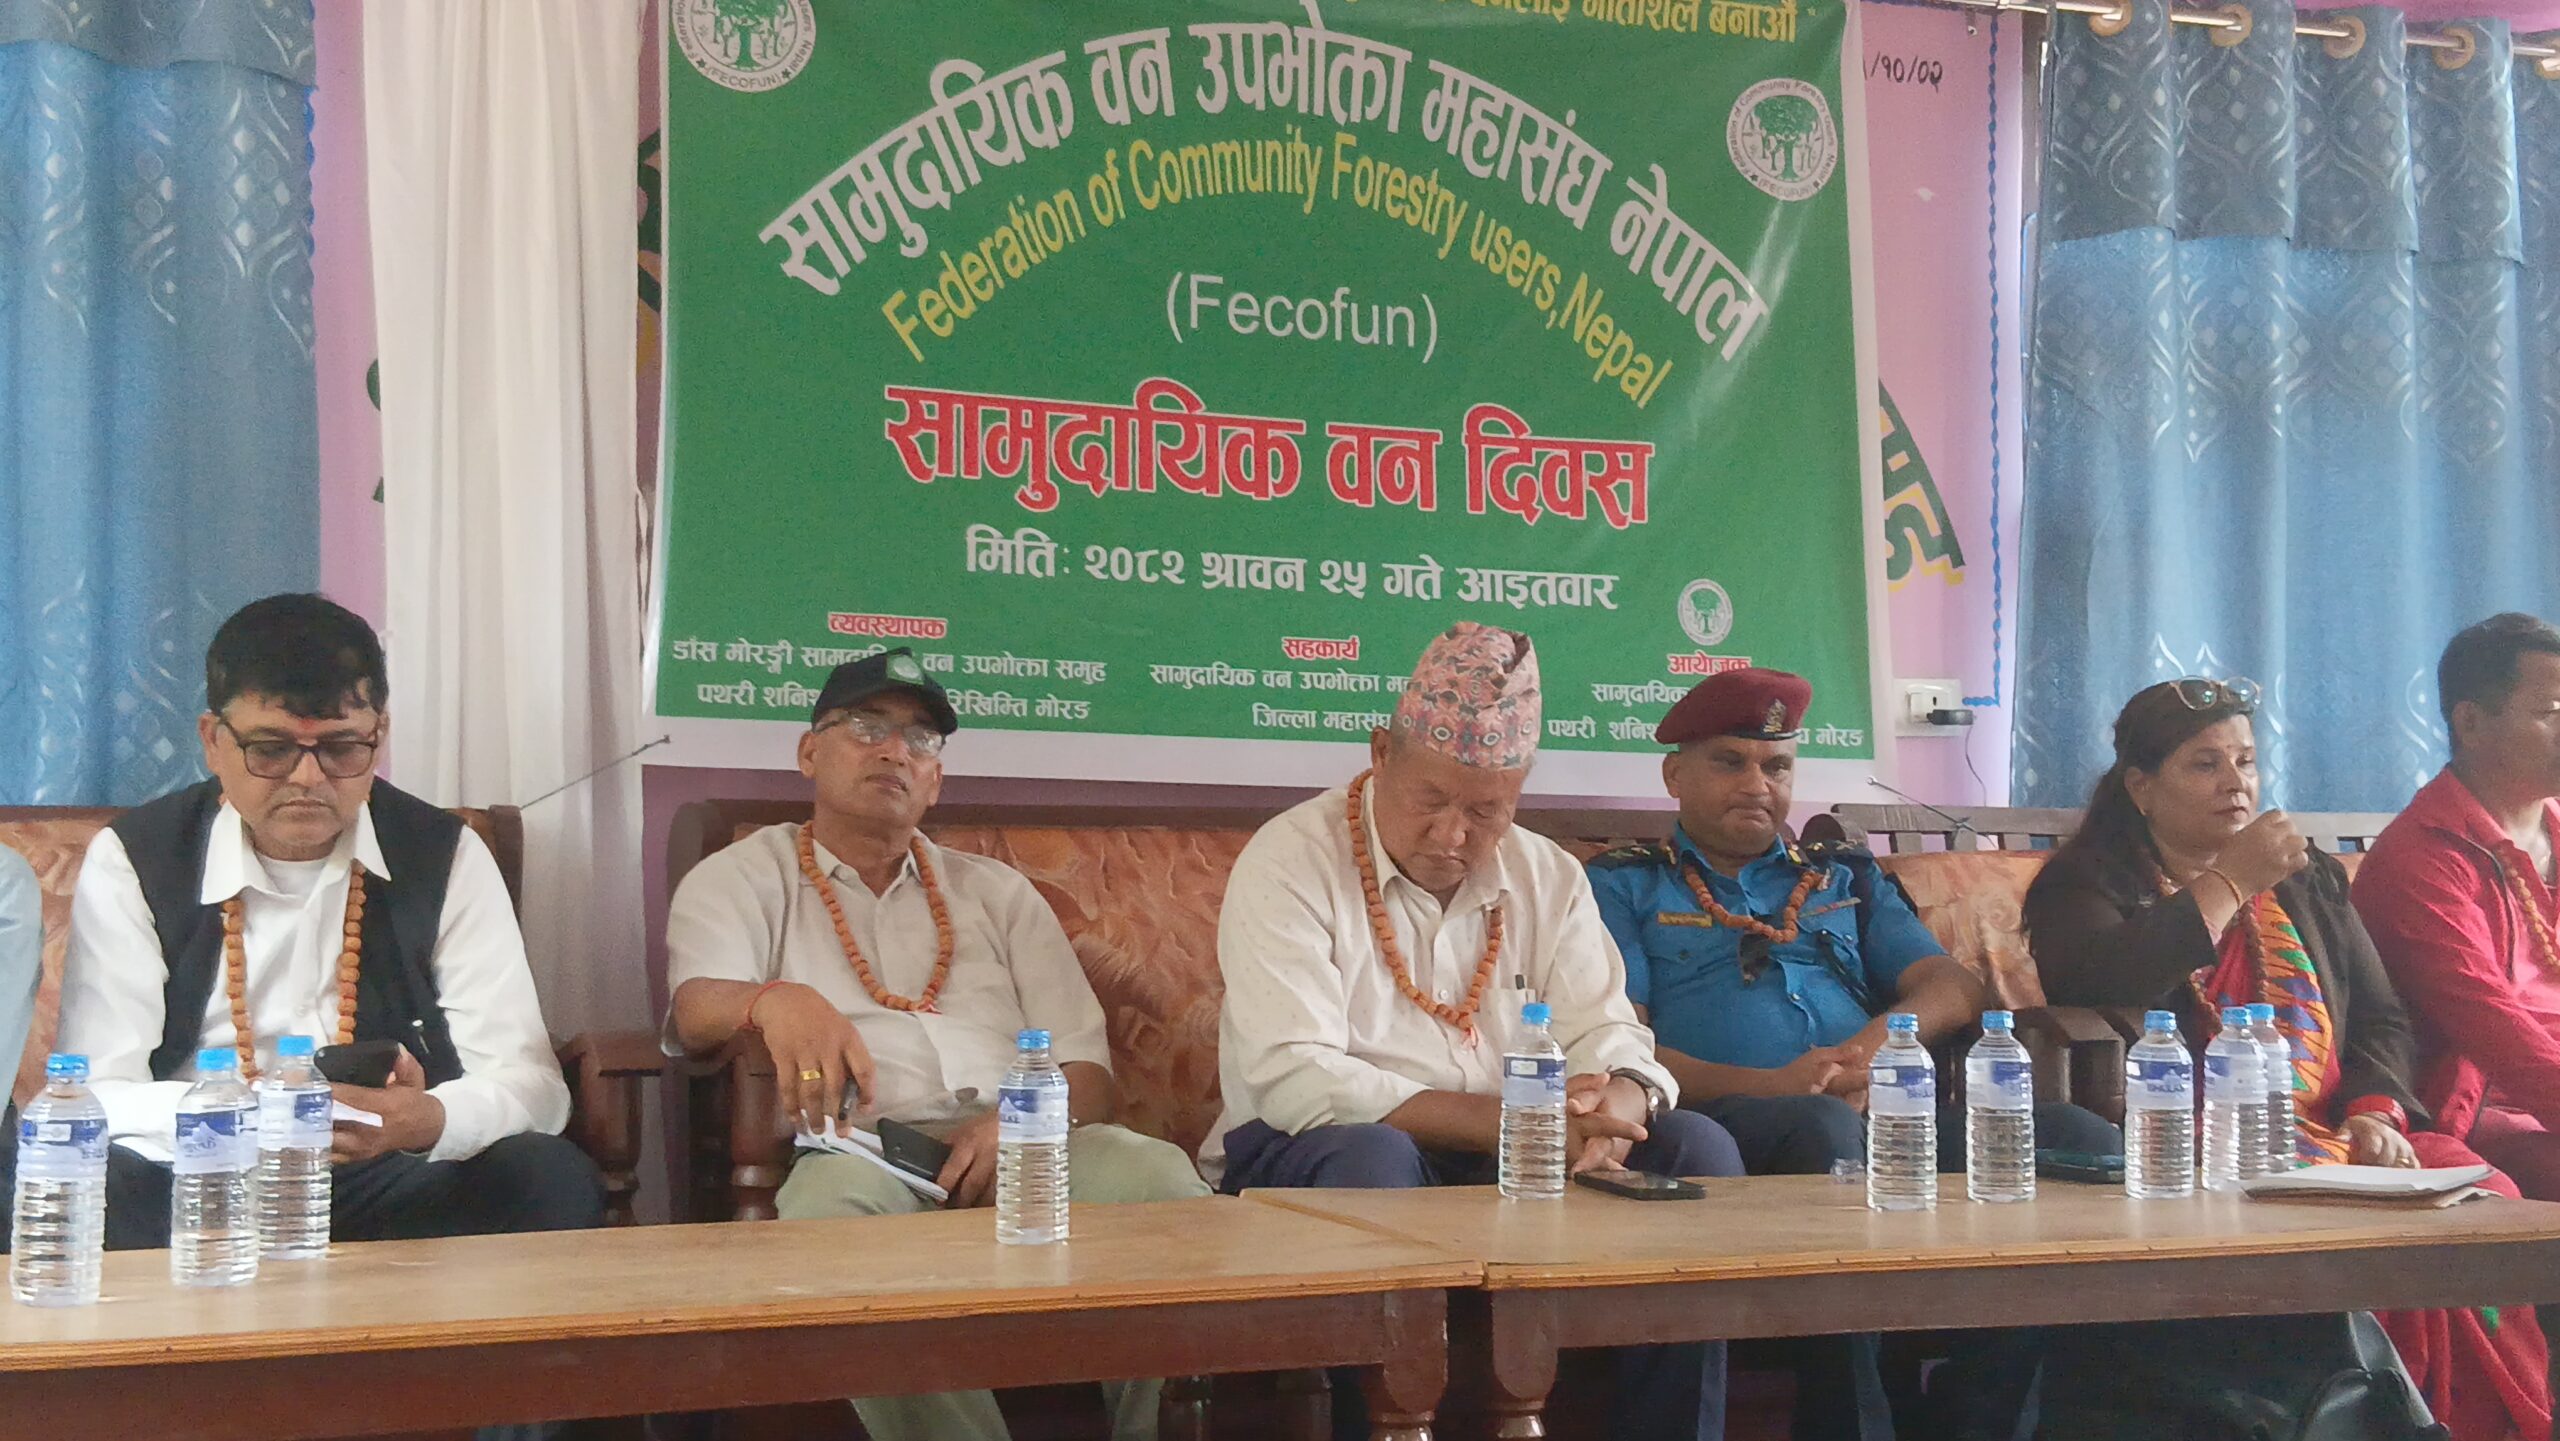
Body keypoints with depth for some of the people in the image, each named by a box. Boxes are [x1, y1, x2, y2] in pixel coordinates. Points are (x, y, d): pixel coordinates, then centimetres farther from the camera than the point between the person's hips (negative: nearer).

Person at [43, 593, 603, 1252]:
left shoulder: (445, 858, 3)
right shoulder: (131, 863, 1)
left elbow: (528, 1081, -2)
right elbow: (95, 1095, -7)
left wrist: (431, 1122, -27)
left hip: (388, 1186, 2)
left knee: (554, 1182, -26)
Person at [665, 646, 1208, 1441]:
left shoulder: (997, 891, 24)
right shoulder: (742, 877, 16)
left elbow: (1091, 1076, 15)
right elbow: (696, 1007, -6)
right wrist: (777, 1000, -32)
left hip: (1020, 1140, 3)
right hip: (859, 1144, -2)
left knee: (1160, 1176, -29)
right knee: (840, 1199, -39)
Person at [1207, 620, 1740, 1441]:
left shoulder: (1550, 878, 8)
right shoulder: (1290, 863, -10)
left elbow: (1607, 1036, 2)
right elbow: (1294, 1081, -20)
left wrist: (1614, 1111, -25)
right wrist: (1501, 1121, -26)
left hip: (1510, 1161, 5)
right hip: (1310, 1163, -5)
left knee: (1697, 1147, -14)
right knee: (1373, 1157, -38)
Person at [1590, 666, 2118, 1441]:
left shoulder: (1849, 879, 31)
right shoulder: (1624, 885, 18)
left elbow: (1957, 988, 17)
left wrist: (1878, 1042, -7)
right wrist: (1768, 1086, -15)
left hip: (1881, 1115, 5)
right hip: (1727, 1119, -4)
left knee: (2080, 1140, -23)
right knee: (1825, 1127, -40)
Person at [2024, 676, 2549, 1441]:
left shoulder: (2310, 880, 24)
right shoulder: (2085, 885, 6)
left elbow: (2383, 1019, 19)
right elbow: (2104, 987, -16)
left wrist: (2374, 1112, -3)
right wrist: (2230, 884, -9)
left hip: (2333, 1129, 5)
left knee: (2484, 1196, -22)